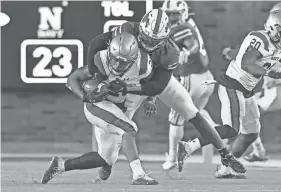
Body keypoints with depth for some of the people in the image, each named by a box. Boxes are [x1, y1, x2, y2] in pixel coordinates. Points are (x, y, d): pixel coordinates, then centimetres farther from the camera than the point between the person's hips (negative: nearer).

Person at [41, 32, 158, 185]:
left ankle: (61, 165, 18)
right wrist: (85, 97, -28)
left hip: (121, 111, 6)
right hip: (98, 105, -6)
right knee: (129, 129, -29)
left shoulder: (143, 65, -17)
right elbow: (73, 79, -14)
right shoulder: (102, 62, -25)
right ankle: (138, 175, -31)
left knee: (107, 158, 7)